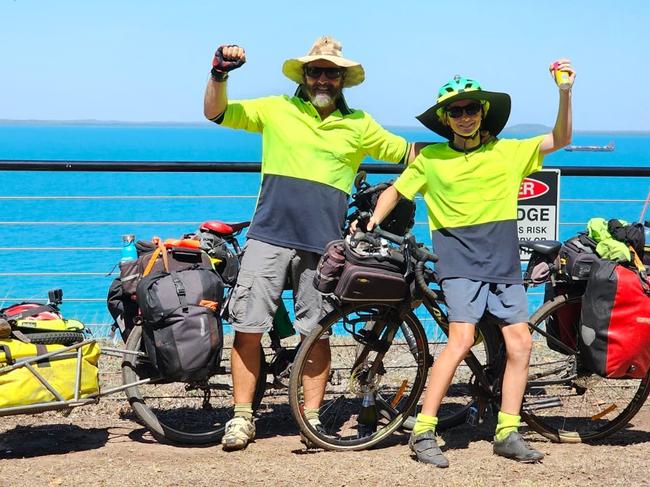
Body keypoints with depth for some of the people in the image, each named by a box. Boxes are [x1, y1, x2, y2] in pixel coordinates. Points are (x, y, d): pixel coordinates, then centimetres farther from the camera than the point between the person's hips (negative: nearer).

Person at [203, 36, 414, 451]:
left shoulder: (359, 126, 12)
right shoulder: (276, 110, 9)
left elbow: (407, 153, 20)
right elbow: (216, 112, 6)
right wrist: (219, 73, -9)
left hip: (322, 244, 1)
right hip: (269, 235, -1)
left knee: (316, 332, 4)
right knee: (248, 328, -4)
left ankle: (312, 417, 16)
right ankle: (242, 417, 6)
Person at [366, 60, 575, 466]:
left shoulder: (508, 152, 7)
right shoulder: (430, 158, 6)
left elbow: (560, 139, 0)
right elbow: (395, 191, 17)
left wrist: (565, 91, -12)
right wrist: (369, 226, 6)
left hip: (504, 262, 3)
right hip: (459, 261, -3)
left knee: (520, 341, -3)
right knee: (462, 339, -18)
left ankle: (507, 433, 8)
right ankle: (423, 433, -13)